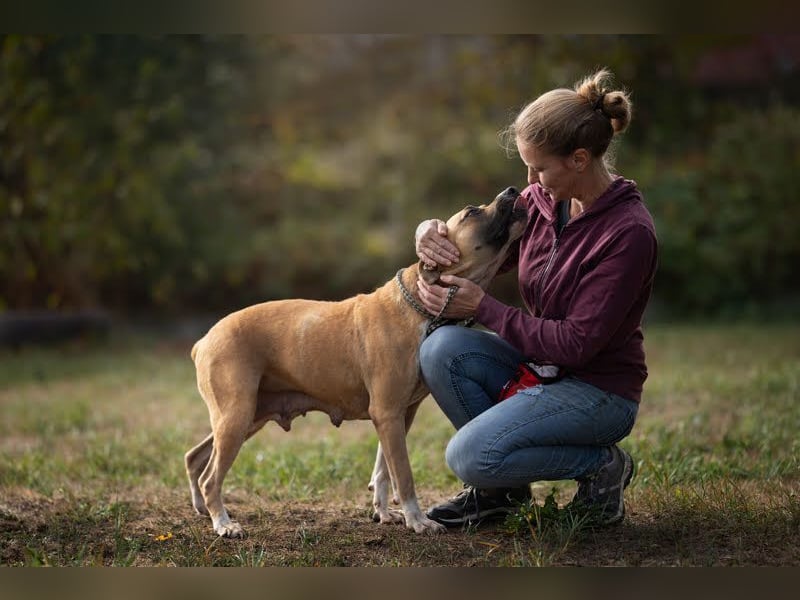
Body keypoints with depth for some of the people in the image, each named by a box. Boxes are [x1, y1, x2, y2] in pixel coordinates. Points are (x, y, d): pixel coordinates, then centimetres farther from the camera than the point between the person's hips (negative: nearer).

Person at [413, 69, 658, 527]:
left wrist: (482, 307, -22)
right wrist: (433, 233, -14)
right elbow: (475, 248, 10)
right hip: (540, 363, 7)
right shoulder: (544, 199, -2)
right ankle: (501, 483, 0)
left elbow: (577, 343, -24)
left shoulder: (629, 232, -23)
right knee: (441, 348, -20)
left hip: (599, 390, -7)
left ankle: (602, 463, -1)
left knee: (469, 457, -25)